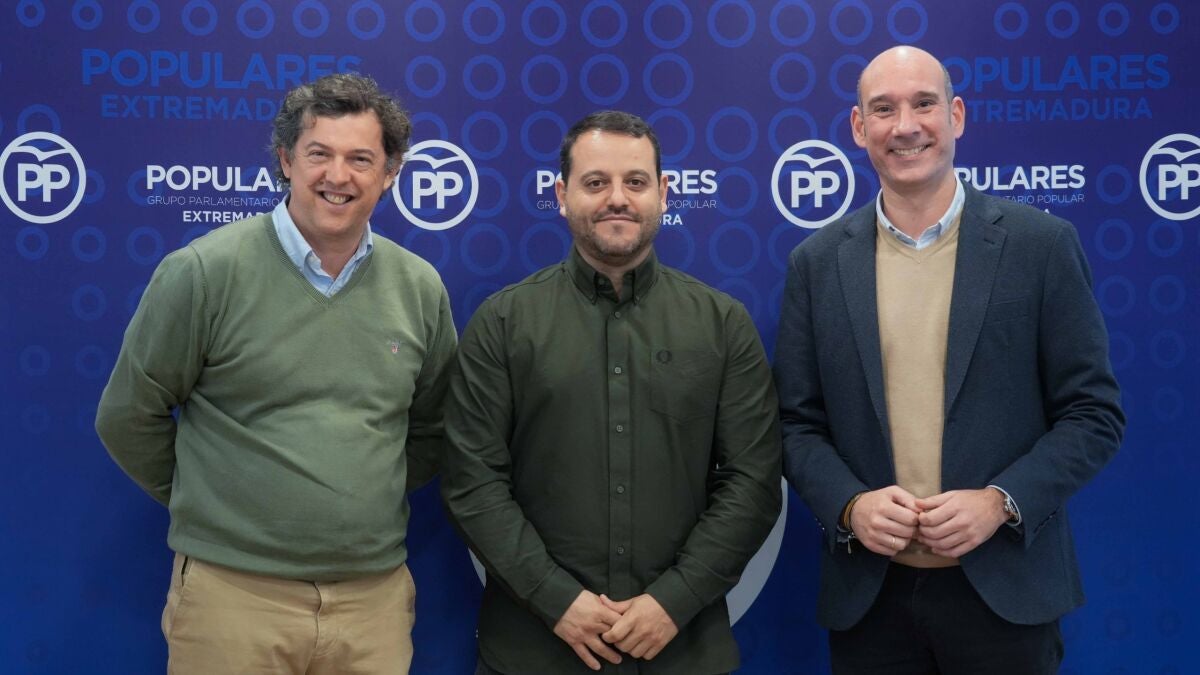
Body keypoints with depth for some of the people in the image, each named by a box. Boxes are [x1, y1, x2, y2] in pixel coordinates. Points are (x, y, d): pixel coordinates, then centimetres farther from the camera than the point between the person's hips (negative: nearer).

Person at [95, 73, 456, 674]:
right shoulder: (206, 270, -8)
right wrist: (206, 502, 7)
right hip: (233, 592, -3)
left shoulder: (420, 288, 4)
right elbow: (127, 417, 0)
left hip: (376, 593, 4)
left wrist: (368, 501, 11)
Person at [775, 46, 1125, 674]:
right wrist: (849, 505, -12)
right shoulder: (817, 263, 3)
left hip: (1004, 588, -1)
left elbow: (1093, 411, -2)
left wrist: (1001, 502, -14)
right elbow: (798, 423, 5)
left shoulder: (1042, 243, -3)